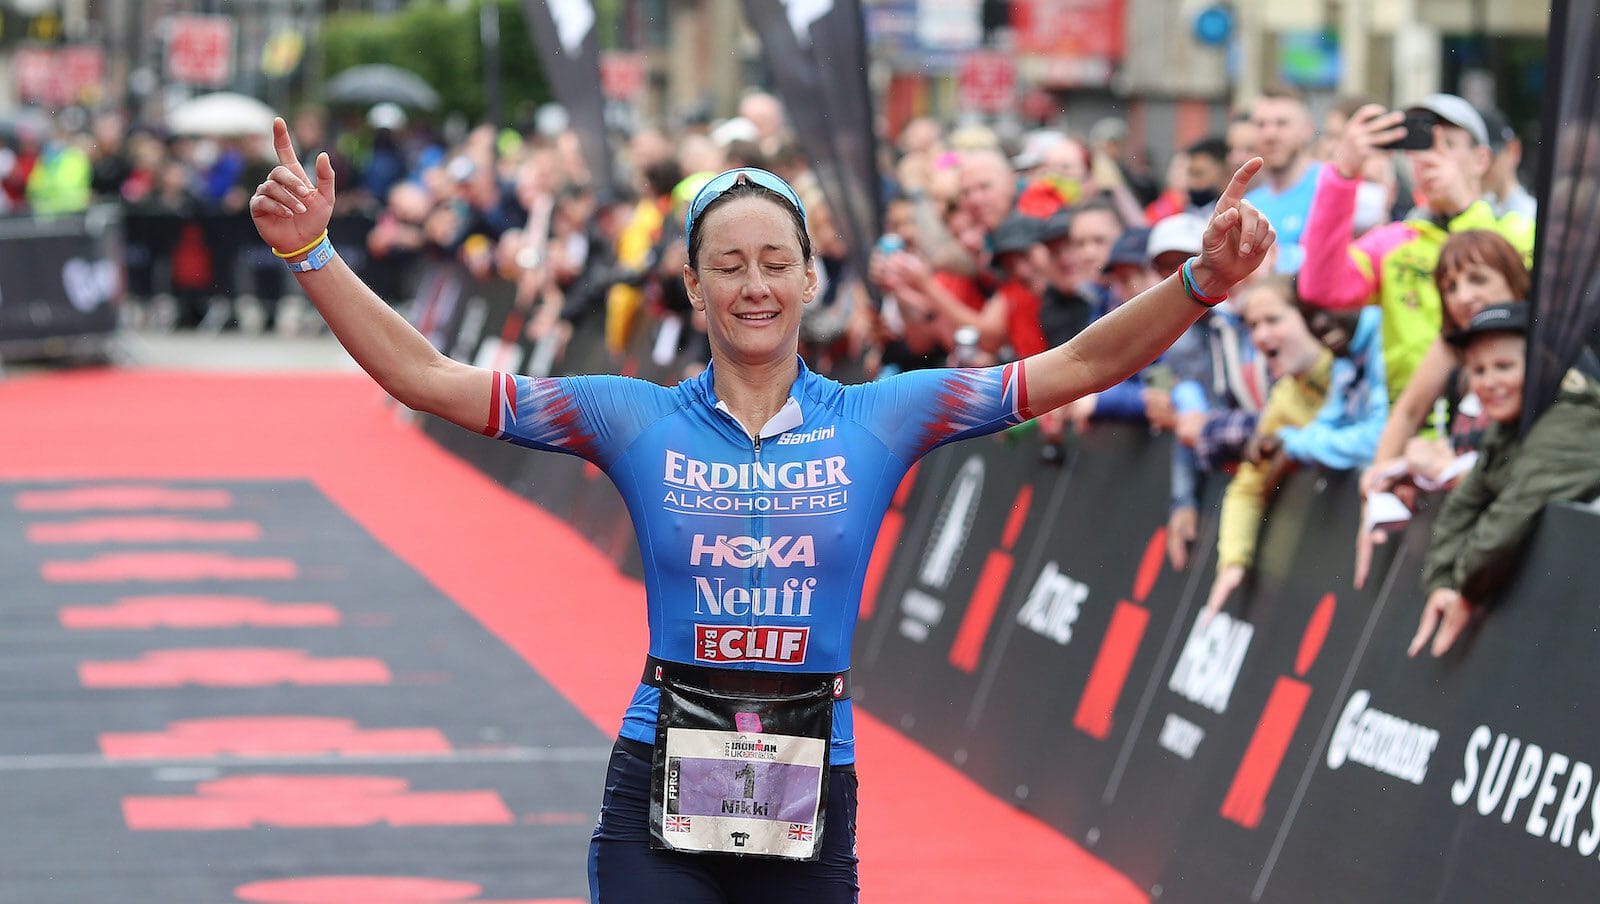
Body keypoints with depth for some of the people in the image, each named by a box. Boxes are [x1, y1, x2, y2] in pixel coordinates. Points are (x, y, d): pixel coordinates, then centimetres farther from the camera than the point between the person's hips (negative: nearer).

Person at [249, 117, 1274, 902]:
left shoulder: (875, 420, 4)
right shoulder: (639, 421, 3)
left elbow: (1078, 366, -1)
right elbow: (426, 376, 1)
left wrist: (1203, 281, -14)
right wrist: (311, 253, -8)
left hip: (810, 794, 1)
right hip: (661, 789, -1)